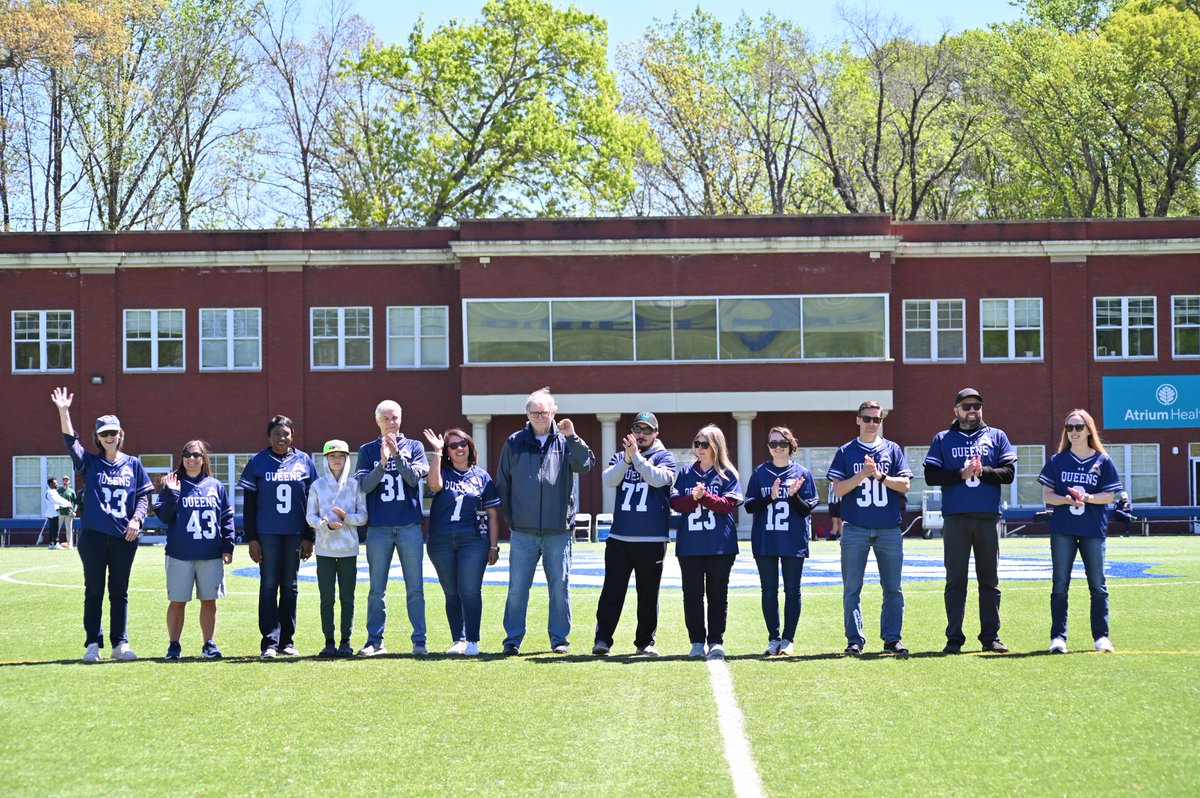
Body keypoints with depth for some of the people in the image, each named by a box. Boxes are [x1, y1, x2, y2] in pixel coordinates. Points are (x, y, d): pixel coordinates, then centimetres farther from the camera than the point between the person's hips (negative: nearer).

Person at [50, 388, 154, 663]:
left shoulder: (133, 464, 8)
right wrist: (63, 412, -23)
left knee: (119, 592, 6)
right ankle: (93, 644, 5)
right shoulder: (90, 463, 4)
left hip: (124, 537, 1)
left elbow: (144, 496, 8)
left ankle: (120, 643, 11)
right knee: (93, 591, 2)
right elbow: (71, 441, -10)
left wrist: (136, 519, -10)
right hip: (93, 536, -1)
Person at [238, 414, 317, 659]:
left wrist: (309, 538, 3)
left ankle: (286, 641, 13)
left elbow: (312, 501, 8)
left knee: (290, 586, 7)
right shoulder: (258, 462, 2)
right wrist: (251, 539, -4)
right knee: (269, 586, -3)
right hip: (267, 534, -2)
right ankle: (270, 642, -3)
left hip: (295, 534, 2)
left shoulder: (304, 462, 6)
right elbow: (249, 503, 2)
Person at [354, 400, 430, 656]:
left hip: (410, 526, 0)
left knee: (415, 587, 0)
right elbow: (365, 485, -3)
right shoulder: (367, 450, 8)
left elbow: (414, 478, -6)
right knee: (377, 589, 3)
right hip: (378, 528, 0)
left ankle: (419, 640, 2)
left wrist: (397, 455, -18)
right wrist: (383, 463, -17)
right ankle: (375, 641, 9)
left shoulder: (413, 447, 8)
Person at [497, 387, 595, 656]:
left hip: (559, 530, 0)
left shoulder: (565, 442, 6)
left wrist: (572, 437, -18)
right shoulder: (515, 443, 6)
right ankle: (512, 640, 6)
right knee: (517, 587, -1)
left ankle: (559, 638, 14)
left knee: (560, 586, 4)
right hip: (523, 531, 0)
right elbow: (502, 483, 12)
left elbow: (586, 464, -9)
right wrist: (510, 517, 9)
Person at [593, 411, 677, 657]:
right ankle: (602, 639, 1)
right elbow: (609, 480, -6)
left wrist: (636, 456, -18)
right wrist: (626, 459, -19)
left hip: (652, 539, -2)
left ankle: (645, 641, 12)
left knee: (648, 593, 5)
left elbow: (659, 478, -16)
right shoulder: (620, 457, 12)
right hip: (619, 537, 2)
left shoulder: (664, 457, 3)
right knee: (612, 591, -1)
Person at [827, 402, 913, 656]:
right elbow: (838, 489, -1)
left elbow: (904, 485, 2)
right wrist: (862, 475, -13)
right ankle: (854, 640, 3)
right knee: (852, 588, -1)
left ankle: (893, 638, 6)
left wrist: (879, 475, -11)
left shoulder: (892, 450, 10)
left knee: (893, 587, 1)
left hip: (889, 530, 1)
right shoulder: (846, 452, 8)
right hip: (855, 529, -1)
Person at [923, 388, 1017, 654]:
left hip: (988, 517, 1)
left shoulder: (996, 437, 12)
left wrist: (983, 472, -12)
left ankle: (991, 637, 8)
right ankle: (954, 638, 0)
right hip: (955, 518, -1)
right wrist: (961, 474, -12)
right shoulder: (943, 439, 11)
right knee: (955, 580, -1)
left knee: (989, 580, 4)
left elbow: (1009, 472, 2)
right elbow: (931, 475, 0)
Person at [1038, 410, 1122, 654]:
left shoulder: (1103, 461, 5)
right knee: (1060, 585, 0)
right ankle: (1058, 637, 2)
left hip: (1094, 530, 0)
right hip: (1062, 530, 1)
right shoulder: (1057, 461, 7)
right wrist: (1067, 499, -16)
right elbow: (1048, 495, 4)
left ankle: (1101, 636, 8)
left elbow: (1109, 495, 1)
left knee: (1097, 585, 2)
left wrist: (1086, 497, -17)